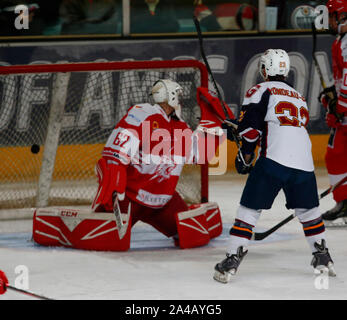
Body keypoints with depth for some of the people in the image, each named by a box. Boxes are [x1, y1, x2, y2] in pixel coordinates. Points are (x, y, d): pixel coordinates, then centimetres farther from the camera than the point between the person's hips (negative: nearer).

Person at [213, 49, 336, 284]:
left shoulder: (260, 91, 7)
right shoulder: (299, 97, 29)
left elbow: (251, 127, -4)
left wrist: (245, 157, 6)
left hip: (274, 159, -5)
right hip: (304, 162, 5)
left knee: (249, 209, -1)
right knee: (308, 209, 23)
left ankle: (232, 260, -8)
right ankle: (323, 257, 27)